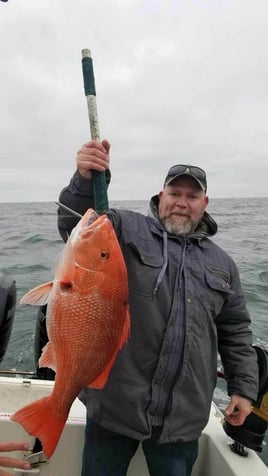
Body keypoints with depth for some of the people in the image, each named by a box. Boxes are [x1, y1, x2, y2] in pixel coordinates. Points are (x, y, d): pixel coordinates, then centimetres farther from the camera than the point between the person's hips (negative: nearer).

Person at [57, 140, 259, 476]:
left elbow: (236, 332, 13)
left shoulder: (221, 263, 9)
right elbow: (75, 225, -17)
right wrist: (86, 180, -33)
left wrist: (244, 387, 9)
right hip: (114, 404, -2)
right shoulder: (127, 230, -2)